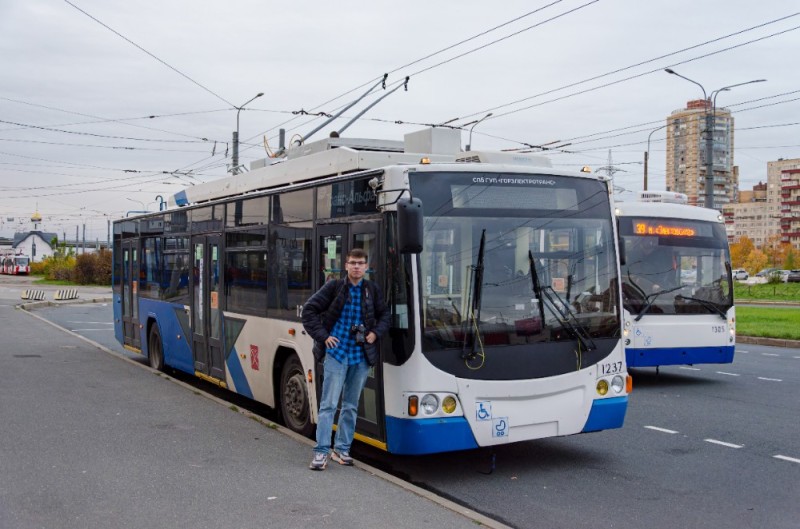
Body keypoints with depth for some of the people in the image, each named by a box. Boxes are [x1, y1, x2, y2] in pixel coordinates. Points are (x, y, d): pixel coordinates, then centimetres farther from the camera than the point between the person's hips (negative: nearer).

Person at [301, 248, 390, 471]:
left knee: (351, 405, 10)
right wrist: (322, 336, -8)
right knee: (329, 404, -5)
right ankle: (321, 452, 0)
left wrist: (376, 332, 1)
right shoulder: (334, 287, -4)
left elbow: (384, 315, 19)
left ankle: (342, 449, 21)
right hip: (336, 352, -3)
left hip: (361, 356, 3)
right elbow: (309, 310, -2)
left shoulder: (372, 290, 5)